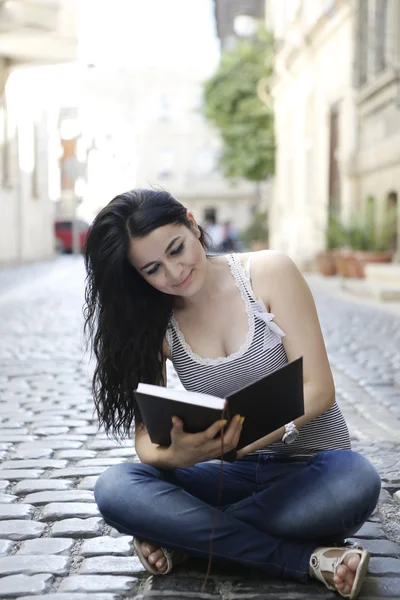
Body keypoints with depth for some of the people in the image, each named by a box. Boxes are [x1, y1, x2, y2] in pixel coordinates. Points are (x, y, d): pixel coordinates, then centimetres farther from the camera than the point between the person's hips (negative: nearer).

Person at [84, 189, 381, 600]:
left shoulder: (269, 273, -9)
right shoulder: (154, 322, -1)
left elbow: (318, 388, -13)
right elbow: (146, 433, -7)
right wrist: (177, 456, -32)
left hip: (308, 464, -2)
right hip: (230, 472, 2)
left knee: (355, 481, -37)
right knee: (114, 489, -24)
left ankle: (181, 536, -18)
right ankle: (306, 560, -24)